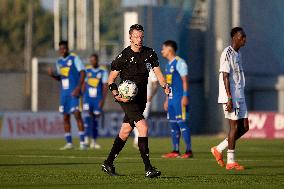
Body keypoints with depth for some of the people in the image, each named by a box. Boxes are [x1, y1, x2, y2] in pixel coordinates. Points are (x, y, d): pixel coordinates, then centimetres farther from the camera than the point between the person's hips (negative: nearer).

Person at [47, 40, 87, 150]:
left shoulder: (74, 58, -5)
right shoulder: (59, 62, 15)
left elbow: (82, 72, -11)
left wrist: (78, 87, -19)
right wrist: (52, 74, 3)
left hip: (74, 92, -7)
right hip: (64, 93, 7)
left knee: (77, 114, -14)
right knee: (65, 117, 6)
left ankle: (82, 142, -13)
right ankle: (69, 143, 11)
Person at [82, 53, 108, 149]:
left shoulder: (103, 71, -3)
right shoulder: (87, 70, 4)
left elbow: (105, 87, -6)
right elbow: (84, 85, 9)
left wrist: (103, 100, -13)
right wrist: (82, 98, 6)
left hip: (98, 99, -1)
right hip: (87, 98, 1)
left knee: (95, 119, 4)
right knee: (87, 117, -17)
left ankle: (93, 141, 11)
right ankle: (87, 137, -24)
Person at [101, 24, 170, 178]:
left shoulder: (149, 53, 6)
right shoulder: (124, 55, -8)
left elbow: (157, 71, 1)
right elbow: (111, 79, -3)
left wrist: (164, 85, -19)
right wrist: (116, 94, -18)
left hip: (141, 98, 6)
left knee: (125, 131, 13)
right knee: (143, 127, -20)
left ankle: (108, 163, 27)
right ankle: (148, 169, -21)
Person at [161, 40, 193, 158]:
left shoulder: (179, 63, -9)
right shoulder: (169, 64, 19)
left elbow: (185, 80, -14)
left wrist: (185, 96, -20)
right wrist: (167, 99, 22)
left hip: (180, 99, -9)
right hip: (171, 99, 9)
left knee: (182, 123, -10)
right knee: (173, 124, 8)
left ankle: (188, 151, -9)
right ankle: (175, 151, 10)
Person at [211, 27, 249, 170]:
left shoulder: (238, 54, 16)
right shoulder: (227, 54, -13)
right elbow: (225, 77, -17)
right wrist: (229, 98, -21)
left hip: (240, 96, 9)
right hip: (231, 97, -9)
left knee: (244, 127, 7)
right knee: (234, 126, -6)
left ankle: (219, 149, 16)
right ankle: (231, 161, 1)